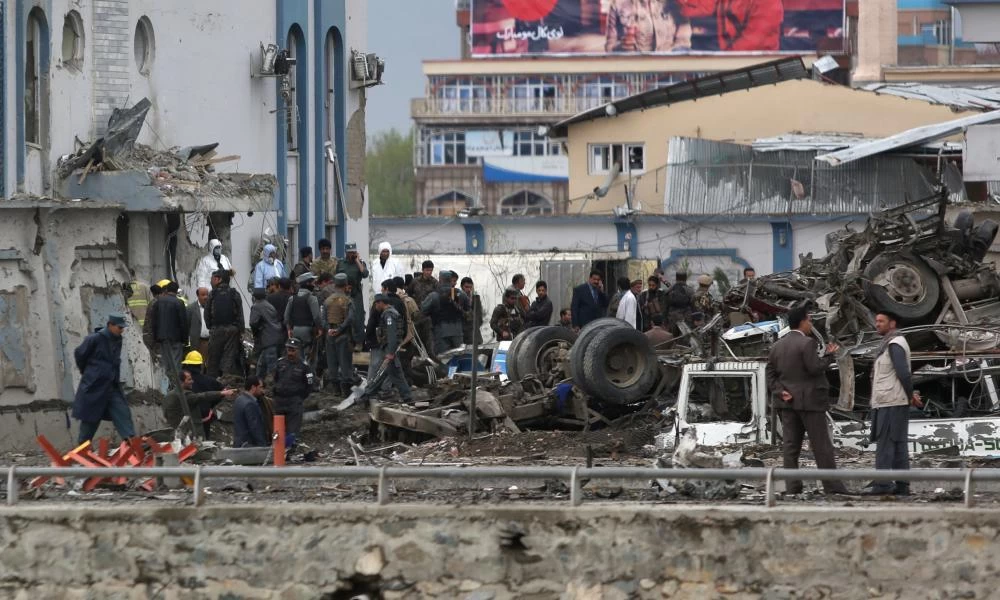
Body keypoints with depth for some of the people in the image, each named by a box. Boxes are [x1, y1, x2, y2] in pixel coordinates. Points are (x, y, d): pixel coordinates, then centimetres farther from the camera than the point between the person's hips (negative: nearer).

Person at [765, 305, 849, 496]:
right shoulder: (807, 343, -11)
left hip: (788, 401, 6)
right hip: (809, 401, -6)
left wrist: (780, 392, -3)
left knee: (791, 445, 3)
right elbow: (815, 368, -16)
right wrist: (829, 355, -3)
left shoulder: (777, 346, 10)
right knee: (821, 445, -4)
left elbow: (770, 373, 6)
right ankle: (833, 487, -5)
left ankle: (792, 487, -2)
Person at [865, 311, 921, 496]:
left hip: (890, 403, -10)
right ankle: (902, 485, 5)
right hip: (893, 403, 10)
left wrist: (910, 396, -6)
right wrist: (912, 395, 7)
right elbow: (905, 374, 21)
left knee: (884, 444, -11)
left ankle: (882, 484, -14)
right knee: (898, 445, 6)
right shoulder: (892, 344, 19)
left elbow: (903, 373, -19)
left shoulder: (894, 344, -13)